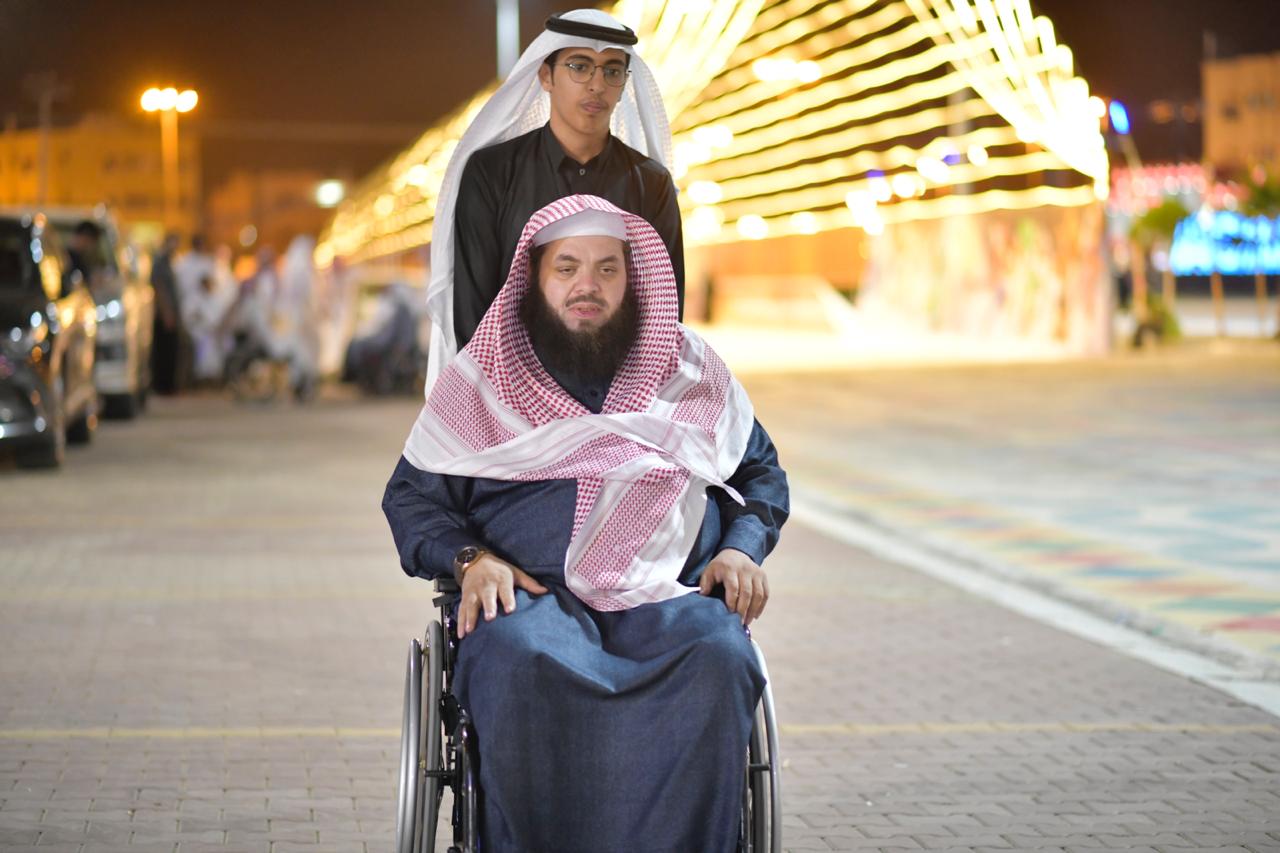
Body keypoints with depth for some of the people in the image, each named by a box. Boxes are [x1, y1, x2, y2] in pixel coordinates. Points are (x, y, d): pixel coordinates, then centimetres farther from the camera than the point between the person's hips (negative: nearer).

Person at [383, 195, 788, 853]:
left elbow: (761, 474, 27)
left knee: (718, 662, -35)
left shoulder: (690, 370, 20)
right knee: (527, 665, -38)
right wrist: (469, 558, -4)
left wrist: (743, 548, 6)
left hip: (665, 596, 1)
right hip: (529, 596, -1)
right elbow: (410, 496, 16)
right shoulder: (481, 379, 16)